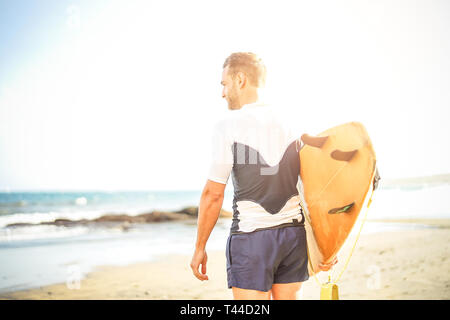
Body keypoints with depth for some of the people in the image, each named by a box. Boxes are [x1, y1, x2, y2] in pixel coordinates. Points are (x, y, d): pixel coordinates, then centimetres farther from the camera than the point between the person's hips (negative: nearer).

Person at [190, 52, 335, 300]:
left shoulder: (228, 128, -8)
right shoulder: (289, 125, 6)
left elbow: (213, 195, -9)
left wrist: (199, 247, 1)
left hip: (251, 236, -5)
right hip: (293, 234, 5)